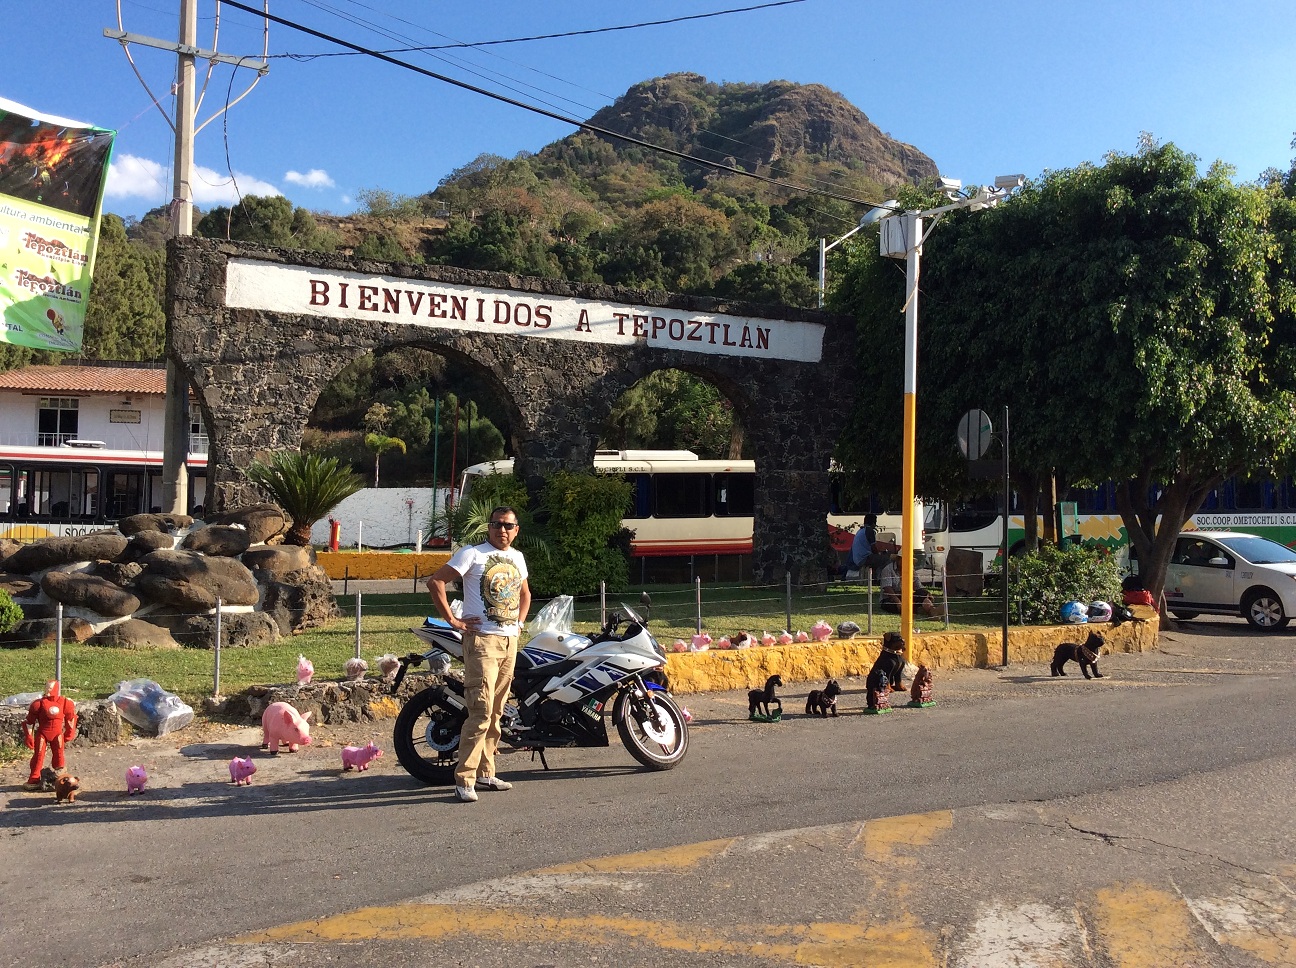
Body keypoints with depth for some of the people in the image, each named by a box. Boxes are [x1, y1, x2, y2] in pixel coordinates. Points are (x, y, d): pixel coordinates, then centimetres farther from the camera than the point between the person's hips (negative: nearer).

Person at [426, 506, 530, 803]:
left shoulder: (517, 558, 16)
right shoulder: (472, 553, -5)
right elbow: (435, 581, -11)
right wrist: (452, 619, -13)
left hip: (510, 641, 7)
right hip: (482, 639, -7)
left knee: (496, 712, 11)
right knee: (481, 711, -14)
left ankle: (485, 773, 21)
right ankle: (465, 779, -9)